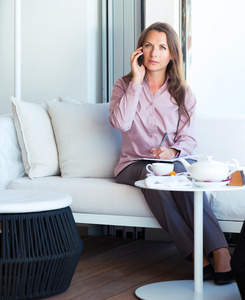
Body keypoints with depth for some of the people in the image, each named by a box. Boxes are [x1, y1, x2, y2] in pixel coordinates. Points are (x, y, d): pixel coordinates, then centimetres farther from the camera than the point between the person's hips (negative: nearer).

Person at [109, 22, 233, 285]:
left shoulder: (182, 93, 10)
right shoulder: (124, 85, 7)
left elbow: (188, 139, 2)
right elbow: (120, 123, -13)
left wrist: (172, 152, -21)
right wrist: (136, 81, -12)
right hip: (133, 165, 0)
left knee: (179, 171, -36)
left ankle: (221, 254, -45)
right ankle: (199, 256, -42)